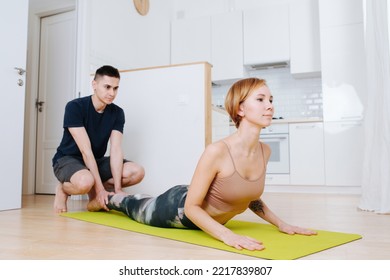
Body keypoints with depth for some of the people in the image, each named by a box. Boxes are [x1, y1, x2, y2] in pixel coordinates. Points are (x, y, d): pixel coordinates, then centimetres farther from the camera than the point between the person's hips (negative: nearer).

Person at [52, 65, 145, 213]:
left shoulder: (117, 113, -7)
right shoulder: (75, 107, -21)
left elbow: (116, 149, -16)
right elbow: (86, 150, -27)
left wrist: (117, 188, -27)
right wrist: (100, 188, -31)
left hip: (97, 161, 5)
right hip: (67, 159, -5)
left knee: (137, 172, -18)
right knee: (86, 182, -40)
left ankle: (94, 193, 2)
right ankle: (63, 189, -3)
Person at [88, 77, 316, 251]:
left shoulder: (265, 151, -17)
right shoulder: (217, 151, -38)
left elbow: (250, 196, 0)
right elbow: (191, 206, -30)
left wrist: (281, 224, -9)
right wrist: (227, 235, -42)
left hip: (209, 218, 7)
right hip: (180, 208, -6)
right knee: (139, 210, 25)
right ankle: (109, 199, 56)